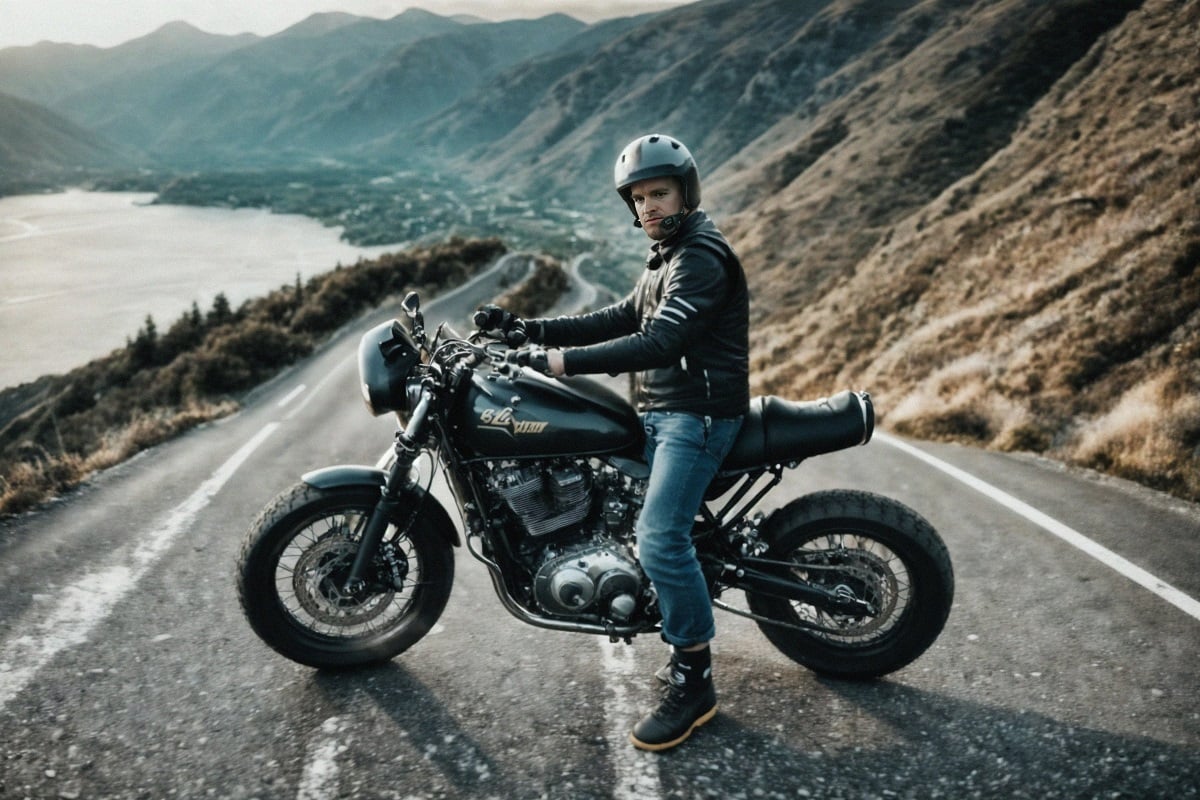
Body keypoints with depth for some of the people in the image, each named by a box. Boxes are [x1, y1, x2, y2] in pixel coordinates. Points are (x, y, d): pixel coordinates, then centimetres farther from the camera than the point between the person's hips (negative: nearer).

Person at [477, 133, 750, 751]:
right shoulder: (667, 256, 20)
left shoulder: (703, 257, -13)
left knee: (659, 538, -17)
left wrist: (564, 361, -28)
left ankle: (694, 682, -5)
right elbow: (619, 319, 16)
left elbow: (658, 343, -25)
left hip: (696, 414, -11)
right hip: (658, 411, 11)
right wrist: (528, 330, 8)